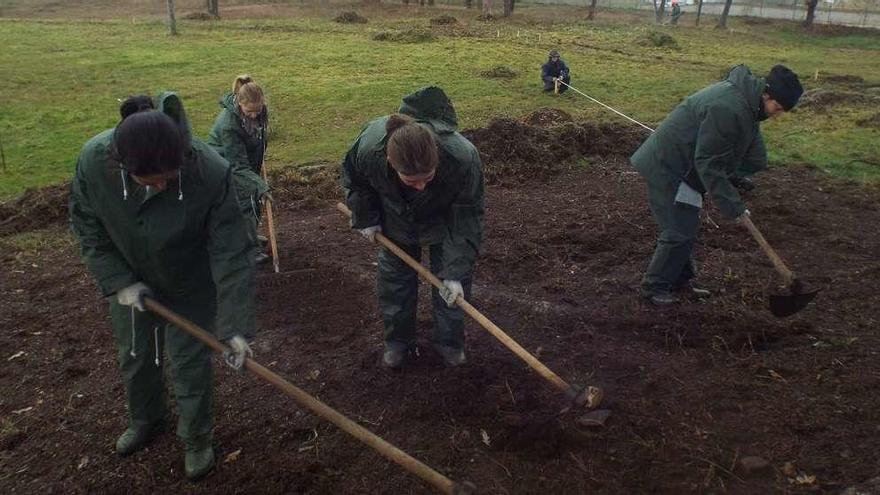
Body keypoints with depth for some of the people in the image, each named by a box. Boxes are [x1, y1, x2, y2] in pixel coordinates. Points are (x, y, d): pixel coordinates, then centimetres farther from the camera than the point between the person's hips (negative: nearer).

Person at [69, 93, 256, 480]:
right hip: (131, 282, 3)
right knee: (134, 359, 22)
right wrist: (117, 281, -14)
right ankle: (145, 422, 52)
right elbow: (86, 226, -9)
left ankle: (197, 439, 37)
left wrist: (236, 328, -31)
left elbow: (232, 256, -31)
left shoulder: (211, 173, -37)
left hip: (190, 287, -3)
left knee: (190, 365, 9)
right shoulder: (94, 160, -29)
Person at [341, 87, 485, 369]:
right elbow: (354, 180, -11)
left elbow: (467, 221, -30)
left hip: (445, 222, -1)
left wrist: (456, 273, -31)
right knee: (394, 279, 10)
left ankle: (449, 341, 26)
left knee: (452, 283, 3)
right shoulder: (368, 148, -39)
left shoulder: (464, 159, -45)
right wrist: (366, 219, -6)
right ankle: (398, 340, 31)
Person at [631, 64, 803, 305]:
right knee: (679, 231, -8)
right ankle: (655, 286, 7)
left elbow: (751, 141, 19)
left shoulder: (747, 99, 3)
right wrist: (732, 205, -24)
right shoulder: (728, 110, -30)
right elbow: (708, 163, -28)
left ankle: (681, 281, 30)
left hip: (679, 165, 10)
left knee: (687, 226, 17)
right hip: (667, 168, -10)